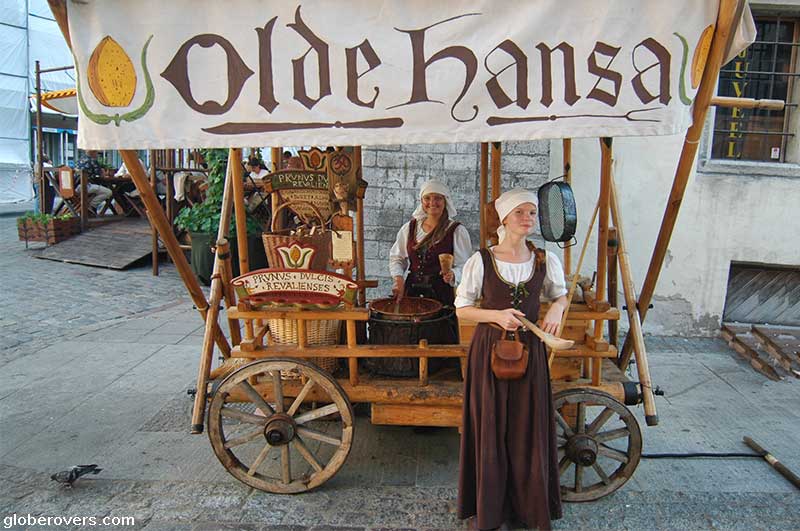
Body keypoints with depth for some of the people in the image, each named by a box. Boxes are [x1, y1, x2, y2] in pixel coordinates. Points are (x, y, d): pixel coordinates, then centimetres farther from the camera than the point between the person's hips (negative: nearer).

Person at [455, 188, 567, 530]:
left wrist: (556, 310, -5)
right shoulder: (481, 260, -7)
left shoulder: (545, 260, 1)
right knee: (489, 428, 7)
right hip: (489, 348, -2)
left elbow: (561, 294, 17)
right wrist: (497, 315, -18)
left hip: (529, 349, 2)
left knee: (529, 429, 9)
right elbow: (462, 309, -3)